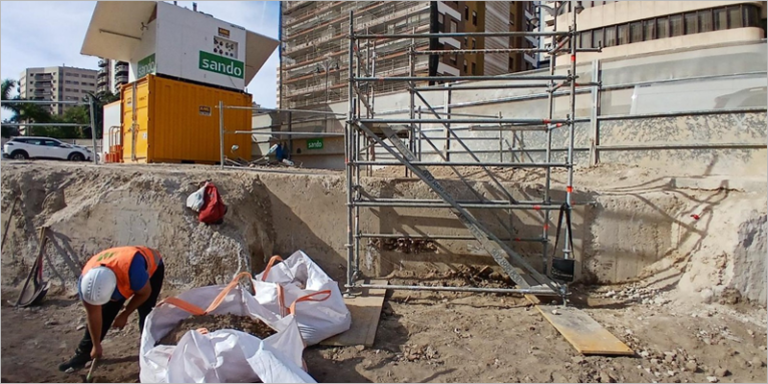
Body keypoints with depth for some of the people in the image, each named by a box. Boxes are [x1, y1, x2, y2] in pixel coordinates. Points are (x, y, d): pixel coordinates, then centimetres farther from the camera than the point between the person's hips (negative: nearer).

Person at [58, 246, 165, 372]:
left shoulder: (132, 268, -47)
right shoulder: (86, 280, -28)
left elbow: (144, 293, -25)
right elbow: (93, 314, -13)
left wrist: (124, 315, -14)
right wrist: (96, 345, -3)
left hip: (152, 268, -4)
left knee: (145, 316, -15)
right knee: (104, 313, 1)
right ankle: (83, 353, 23)